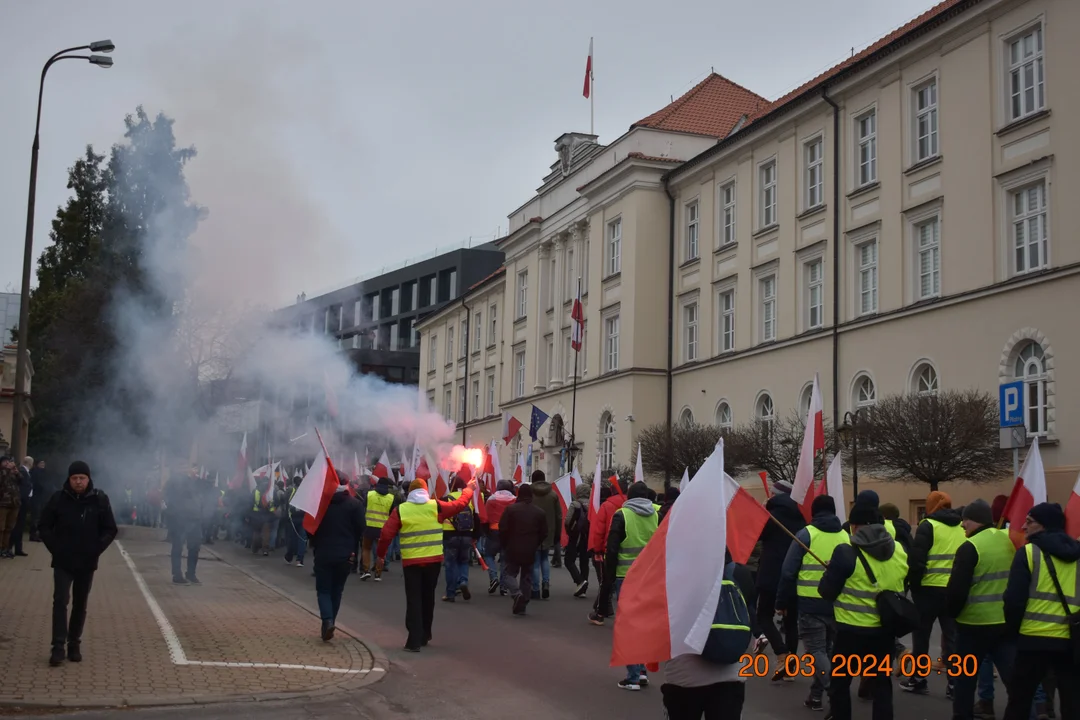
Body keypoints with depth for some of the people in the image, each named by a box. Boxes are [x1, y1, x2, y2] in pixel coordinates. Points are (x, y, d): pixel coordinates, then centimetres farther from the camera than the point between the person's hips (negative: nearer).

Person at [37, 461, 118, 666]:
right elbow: (44, 527, 3)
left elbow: (110, 529, 2)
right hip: (63, 562, -1)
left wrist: (96, 550, -6)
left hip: (87, 563, 1)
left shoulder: (100, 499, -4)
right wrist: (55, 548, -6)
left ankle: (74, 644, 20)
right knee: (60, 601, -10)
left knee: (80, 605, 9)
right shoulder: (58, 498, -6)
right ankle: (58, 646, -9)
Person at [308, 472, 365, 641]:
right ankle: (329, 623, 17)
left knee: (323, 589, 5)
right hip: (344, 555, 1)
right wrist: (350, 545, 8)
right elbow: (360, 528, -7)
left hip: (323, 553, -1)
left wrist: (315, 545, 15)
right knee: (336, 590, 14)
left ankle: (327, 620, -17)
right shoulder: (355, 504, -5)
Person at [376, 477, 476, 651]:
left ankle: (414, 641, -6)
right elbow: (460, 504, 13)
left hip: (411, 561, -2)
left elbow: (386, 534, -4)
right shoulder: (436, 506, 0)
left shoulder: (400, 510, -3)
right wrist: (469, 490, 31)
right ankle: (424, 636, 28)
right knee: (428, 597, 17)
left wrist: (380, 555, 9)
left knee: (413, 599, 1)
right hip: (433, 560, 2)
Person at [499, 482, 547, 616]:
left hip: (513, 549, -2)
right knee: (527, 577, 12)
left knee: (509, 573, 9)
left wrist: (504, 545, 6)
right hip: (530, 551, 3)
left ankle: (516, 593, -19)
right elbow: (544, 533, 3)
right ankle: (521, 606, 10)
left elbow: (503, 529, -8)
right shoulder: (540, 512, 2)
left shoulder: (511, 509, -7)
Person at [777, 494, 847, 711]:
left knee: (816, 650, 0)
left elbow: (788, 571, -6)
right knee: (827, 649, 17)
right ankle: (816, 695, 22)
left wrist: (782, 602, 2)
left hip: (811, 604, -4)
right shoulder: (846, 537, 7)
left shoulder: (806, 534, -4)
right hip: (838, 604, 4)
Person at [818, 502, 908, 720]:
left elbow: (827, 591, -8)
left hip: (852, 630, -4)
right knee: (881, 683, 15)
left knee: (839, 681, 13)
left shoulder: (846, 553, -15)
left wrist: (832, 571, 9)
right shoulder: (899, 551, 2)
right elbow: (903, 586, 15)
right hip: (886, 630, 5)